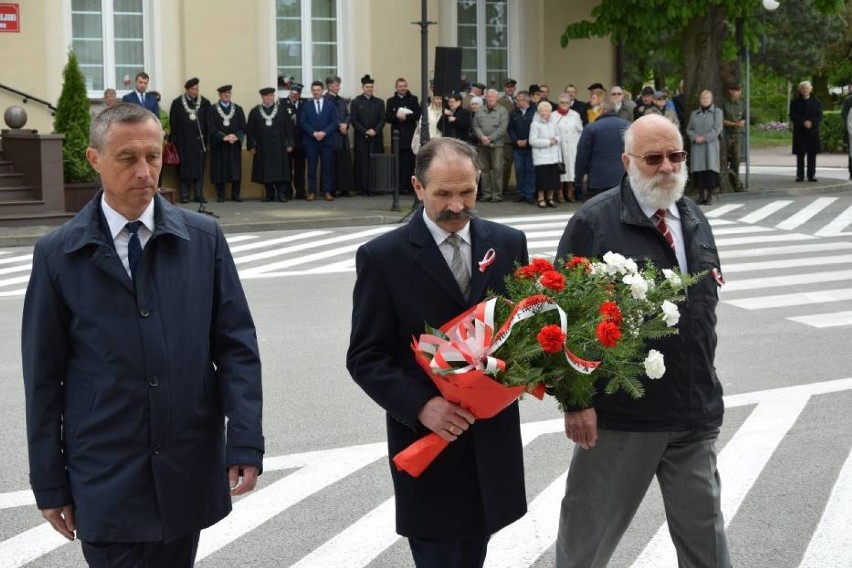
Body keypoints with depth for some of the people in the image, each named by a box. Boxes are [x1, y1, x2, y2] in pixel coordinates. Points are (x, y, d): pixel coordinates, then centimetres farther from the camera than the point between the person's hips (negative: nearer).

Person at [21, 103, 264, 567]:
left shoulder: (203, 238, 2)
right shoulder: (58, 254, -1)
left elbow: (236, 345, 2)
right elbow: (43, 375, 1)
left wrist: (245, 441, -7)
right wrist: (48, 482, 1)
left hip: (189, 470, 2)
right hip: (105, 478, -1)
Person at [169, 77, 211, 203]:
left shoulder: (205, 103, 3)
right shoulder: (177, 103, 1)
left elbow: (208, 122, 4)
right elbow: (173, 123, 1)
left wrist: (206, 139, -2)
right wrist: (175, 140, -4)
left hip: (199, 141, 1)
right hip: (183, 141, -1)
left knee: (199, 168, 2)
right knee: (184, 168, 2)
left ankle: (199, 195, 6)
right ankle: (184, 195, 7)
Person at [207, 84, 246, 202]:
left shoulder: (238, 109, 11)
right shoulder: (213, 110, 3)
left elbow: (243, 127, 4)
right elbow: (211, 128, -5)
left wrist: (236, 136, -15)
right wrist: (224, 137, -18)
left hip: (235, 144, 2)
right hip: (218, 145, -2)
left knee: (236, 170, -1)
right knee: (220, 170, -1)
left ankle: (235, 194, 5)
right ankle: (220, 195, 5)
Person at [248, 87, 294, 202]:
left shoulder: (282, 110, 4)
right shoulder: (255, 112, 5)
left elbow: (289, 128, 3)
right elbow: (250, 131, 5)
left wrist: (289, 144, -2)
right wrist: (251, 146, -1)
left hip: (278, 146, -1)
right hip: (263, 147, 1)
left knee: (280, 170, -3)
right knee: (266, 171, 4)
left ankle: (282, 194, -1)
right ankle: (269, 194, 12)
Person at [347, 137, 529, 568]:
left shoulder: (509, 243, 4)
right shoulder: (382, 257, -7)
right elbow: (365, 357, -7)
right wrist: (420, 405, -21)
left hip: (493, 438, 4)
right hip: (427, 439, -4)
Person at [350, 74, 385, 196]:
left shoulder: (379, 102, 12)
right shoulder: (356, 102, 5)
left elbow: (382, 119, 6)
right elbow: (354, 120, 0)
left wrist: (375, 130, -11)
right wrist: (365, 131, -10)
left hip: (376, 138, 2)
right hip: (361, 138, -2)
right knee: (362, 162, -4)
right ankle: (363, 188, -2)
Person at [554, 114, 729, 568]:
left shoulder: (695, 219, 9)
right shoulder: (594, 222, -11)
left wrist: (705, 385, 16)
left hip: (695, 410, 5)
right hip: (620, 411, -5)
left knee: (704, 532, 12)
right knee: (589, 530, 11)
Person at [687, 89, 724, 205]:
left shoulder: (717, 112, 5)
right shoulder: (694, 114, 16)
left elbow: (717, 128, -4)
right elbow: (689, 129, 11)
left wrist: (704, 138, -12)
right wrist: (695, 137, -9)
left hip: (711, 145, -3)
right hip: (697, 146, 3)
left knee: (710, 168, -8)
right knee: (698, 169, -1)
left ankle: (710, 195, -4)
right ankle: (701, 194, 4)